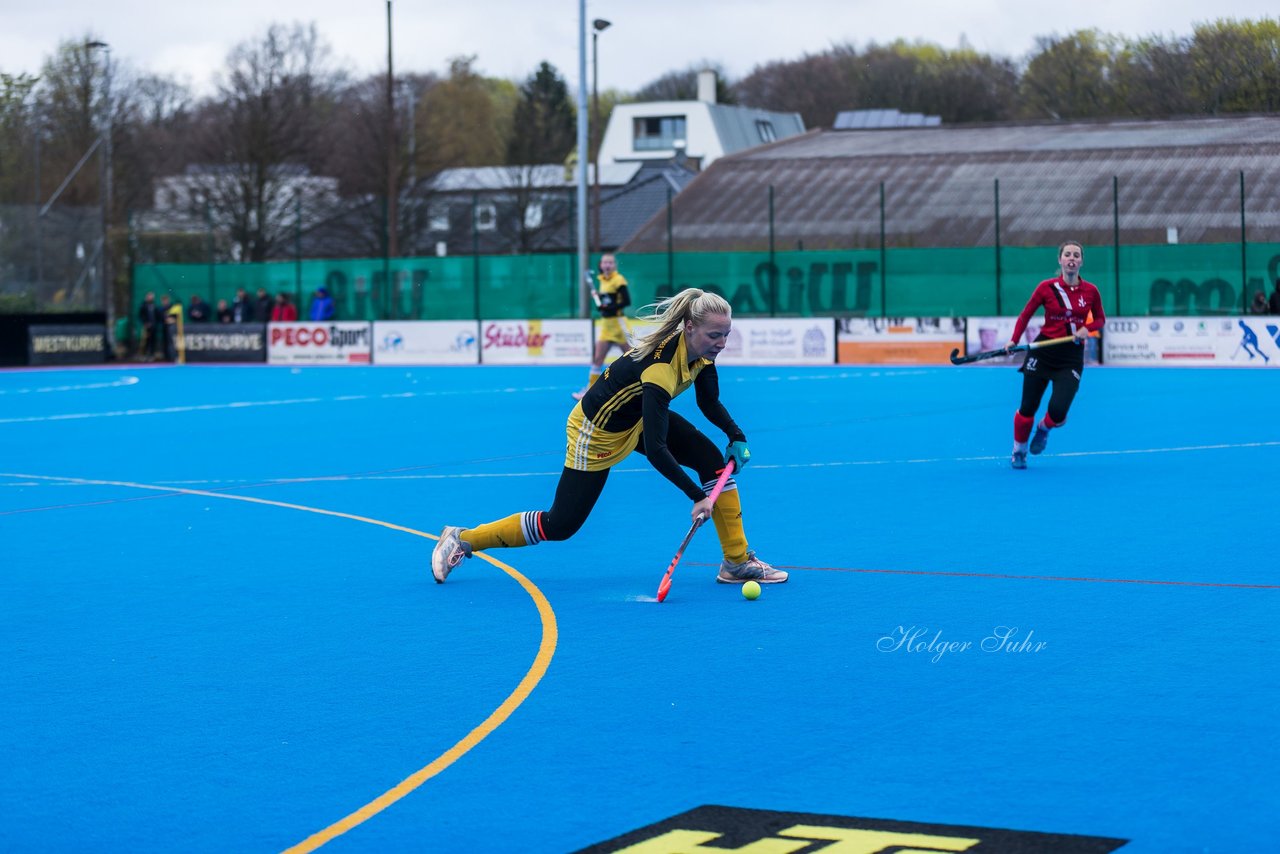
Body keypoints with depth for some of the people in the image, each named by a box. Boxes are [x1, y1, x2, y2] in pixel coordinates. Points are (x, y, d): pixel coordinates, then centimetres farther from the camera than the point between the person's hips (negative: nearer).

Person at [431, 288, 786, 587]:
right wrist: (697, 496, -39)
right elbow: (655, 450, -40)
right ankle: (461, 540, 16)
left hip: (640, 417, 8)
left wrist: (736, 436, -11)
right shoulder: (661, 365, -39)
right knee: (560, 526, -1)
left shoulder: (701, 352, -14)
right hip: (599, 431, -8)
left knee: (714, 460, -10)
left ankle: (737, 562, 0)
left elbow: (710, 403, 5)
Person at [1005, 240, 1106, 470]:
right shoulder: (1047, 287, -5)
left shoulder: (1090, 291, -1)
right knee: (1027, 409, 0)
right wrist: (1014, 340, -11)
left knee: (1057, 411, -14)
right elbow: (1026, 314, 2)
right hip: (1043, 351, -1)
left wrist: (1087, 328, -8)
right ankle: (1019, 451, 27)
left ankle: (1044, 428, 25)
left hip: (1072, 356, 1)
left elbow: (1100, 319, 13)